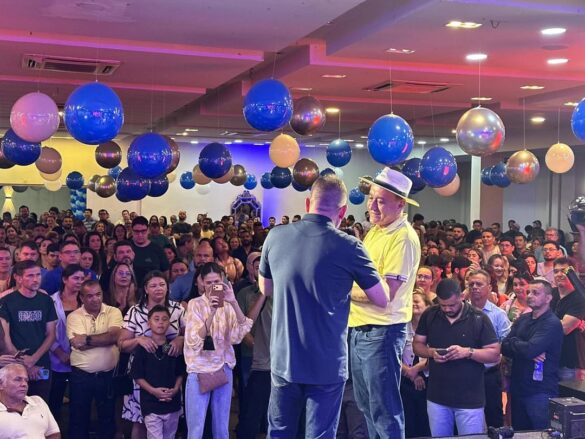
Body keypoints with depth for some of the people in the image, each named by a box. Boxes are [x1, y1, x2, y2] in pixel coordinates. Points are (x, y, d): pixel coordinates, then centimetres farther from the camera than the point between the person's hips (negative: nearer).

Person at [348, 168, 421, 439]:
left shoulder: (404, 238, -16)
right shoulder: (374, 232, 12)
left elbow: (386, 292, -22)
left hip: (382, 332, -9)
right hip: (360, 329, 9)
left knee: (384, 409, 0)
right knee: (366, 405, 18)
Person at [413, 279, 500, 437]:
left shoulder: (479, 318, -8)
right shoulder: (429, 315, 1)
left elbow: (495, 354, -7)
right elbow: (417, 344, 9)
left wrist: (468, 352, -22)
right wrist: (431, 352, -13)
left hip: (470, 399, -3)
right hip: (437, 396, 3)